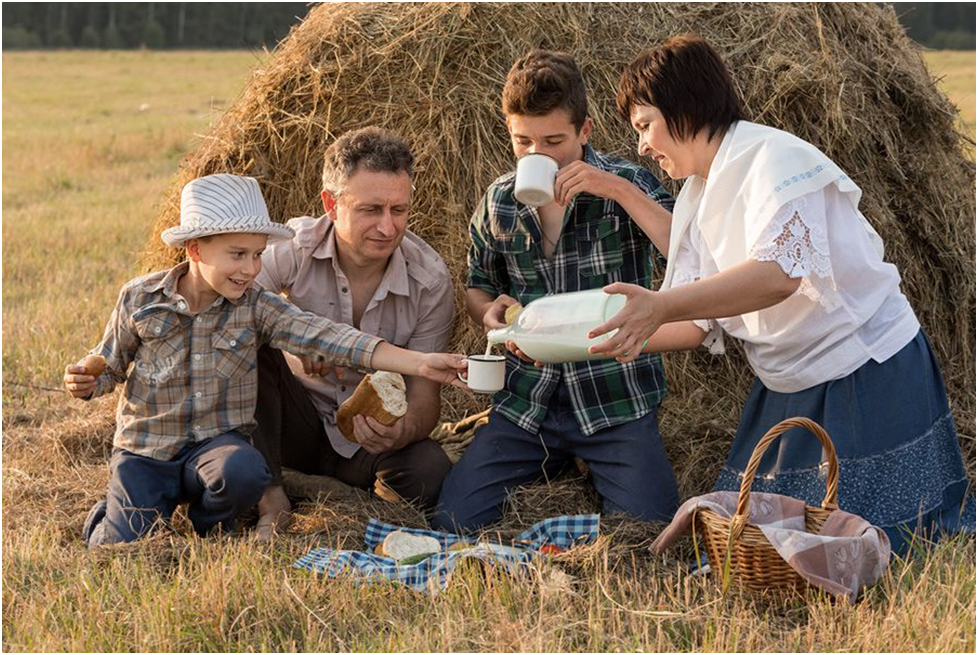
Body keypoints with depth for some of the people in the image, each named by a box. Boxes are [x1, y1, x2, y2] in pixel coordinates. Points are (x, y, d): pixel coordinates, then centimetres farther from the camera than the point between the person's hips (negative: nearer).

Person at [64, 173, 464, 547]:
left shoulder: (257, 309, -6)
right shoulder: (140, 299, -5)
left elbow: (327, 338, -16)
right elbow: (110, 363, 9)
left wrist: (418, 363, -27)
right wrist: (86, 384, -16)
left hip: (217, 442, 0)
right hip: (145, 450, 0)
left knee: (245, 471, -34)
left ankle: (207, 529, 2)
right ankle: (108, 515, 27)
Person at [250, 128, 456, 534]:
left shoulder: (430, 279, -15)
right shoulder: (295, 246, -16)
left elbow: (425, 394, -12)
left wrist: (404, 430, -36)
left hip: (372, 436, 0)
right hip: (299, 421, 0)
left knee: (431, 476, -33)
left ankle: (382, 491, 4)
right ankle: (269, 496, -21)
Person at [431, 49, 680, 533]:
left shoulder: (626, 185, -5)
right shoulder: (500, 201, 6)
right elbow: (478, 284, 22)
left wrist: (619, 190, -26)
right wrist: (489, 312, -3)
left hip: (615, 401, -3)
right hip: (526, 402, 3)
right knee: (453, 521, -9)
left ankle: (591, 464, 10)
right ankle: (556, 461, 14)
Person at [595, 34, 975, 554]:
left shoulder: (777, 157, -18)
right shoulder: (694, 200, 8)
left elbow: (779, 272, -35)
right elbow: (699, 323, 1)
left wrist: (660, 305, -43)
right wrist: (601, 337, -11)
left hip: (870, 379, -8)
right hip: (787, 391, 9)